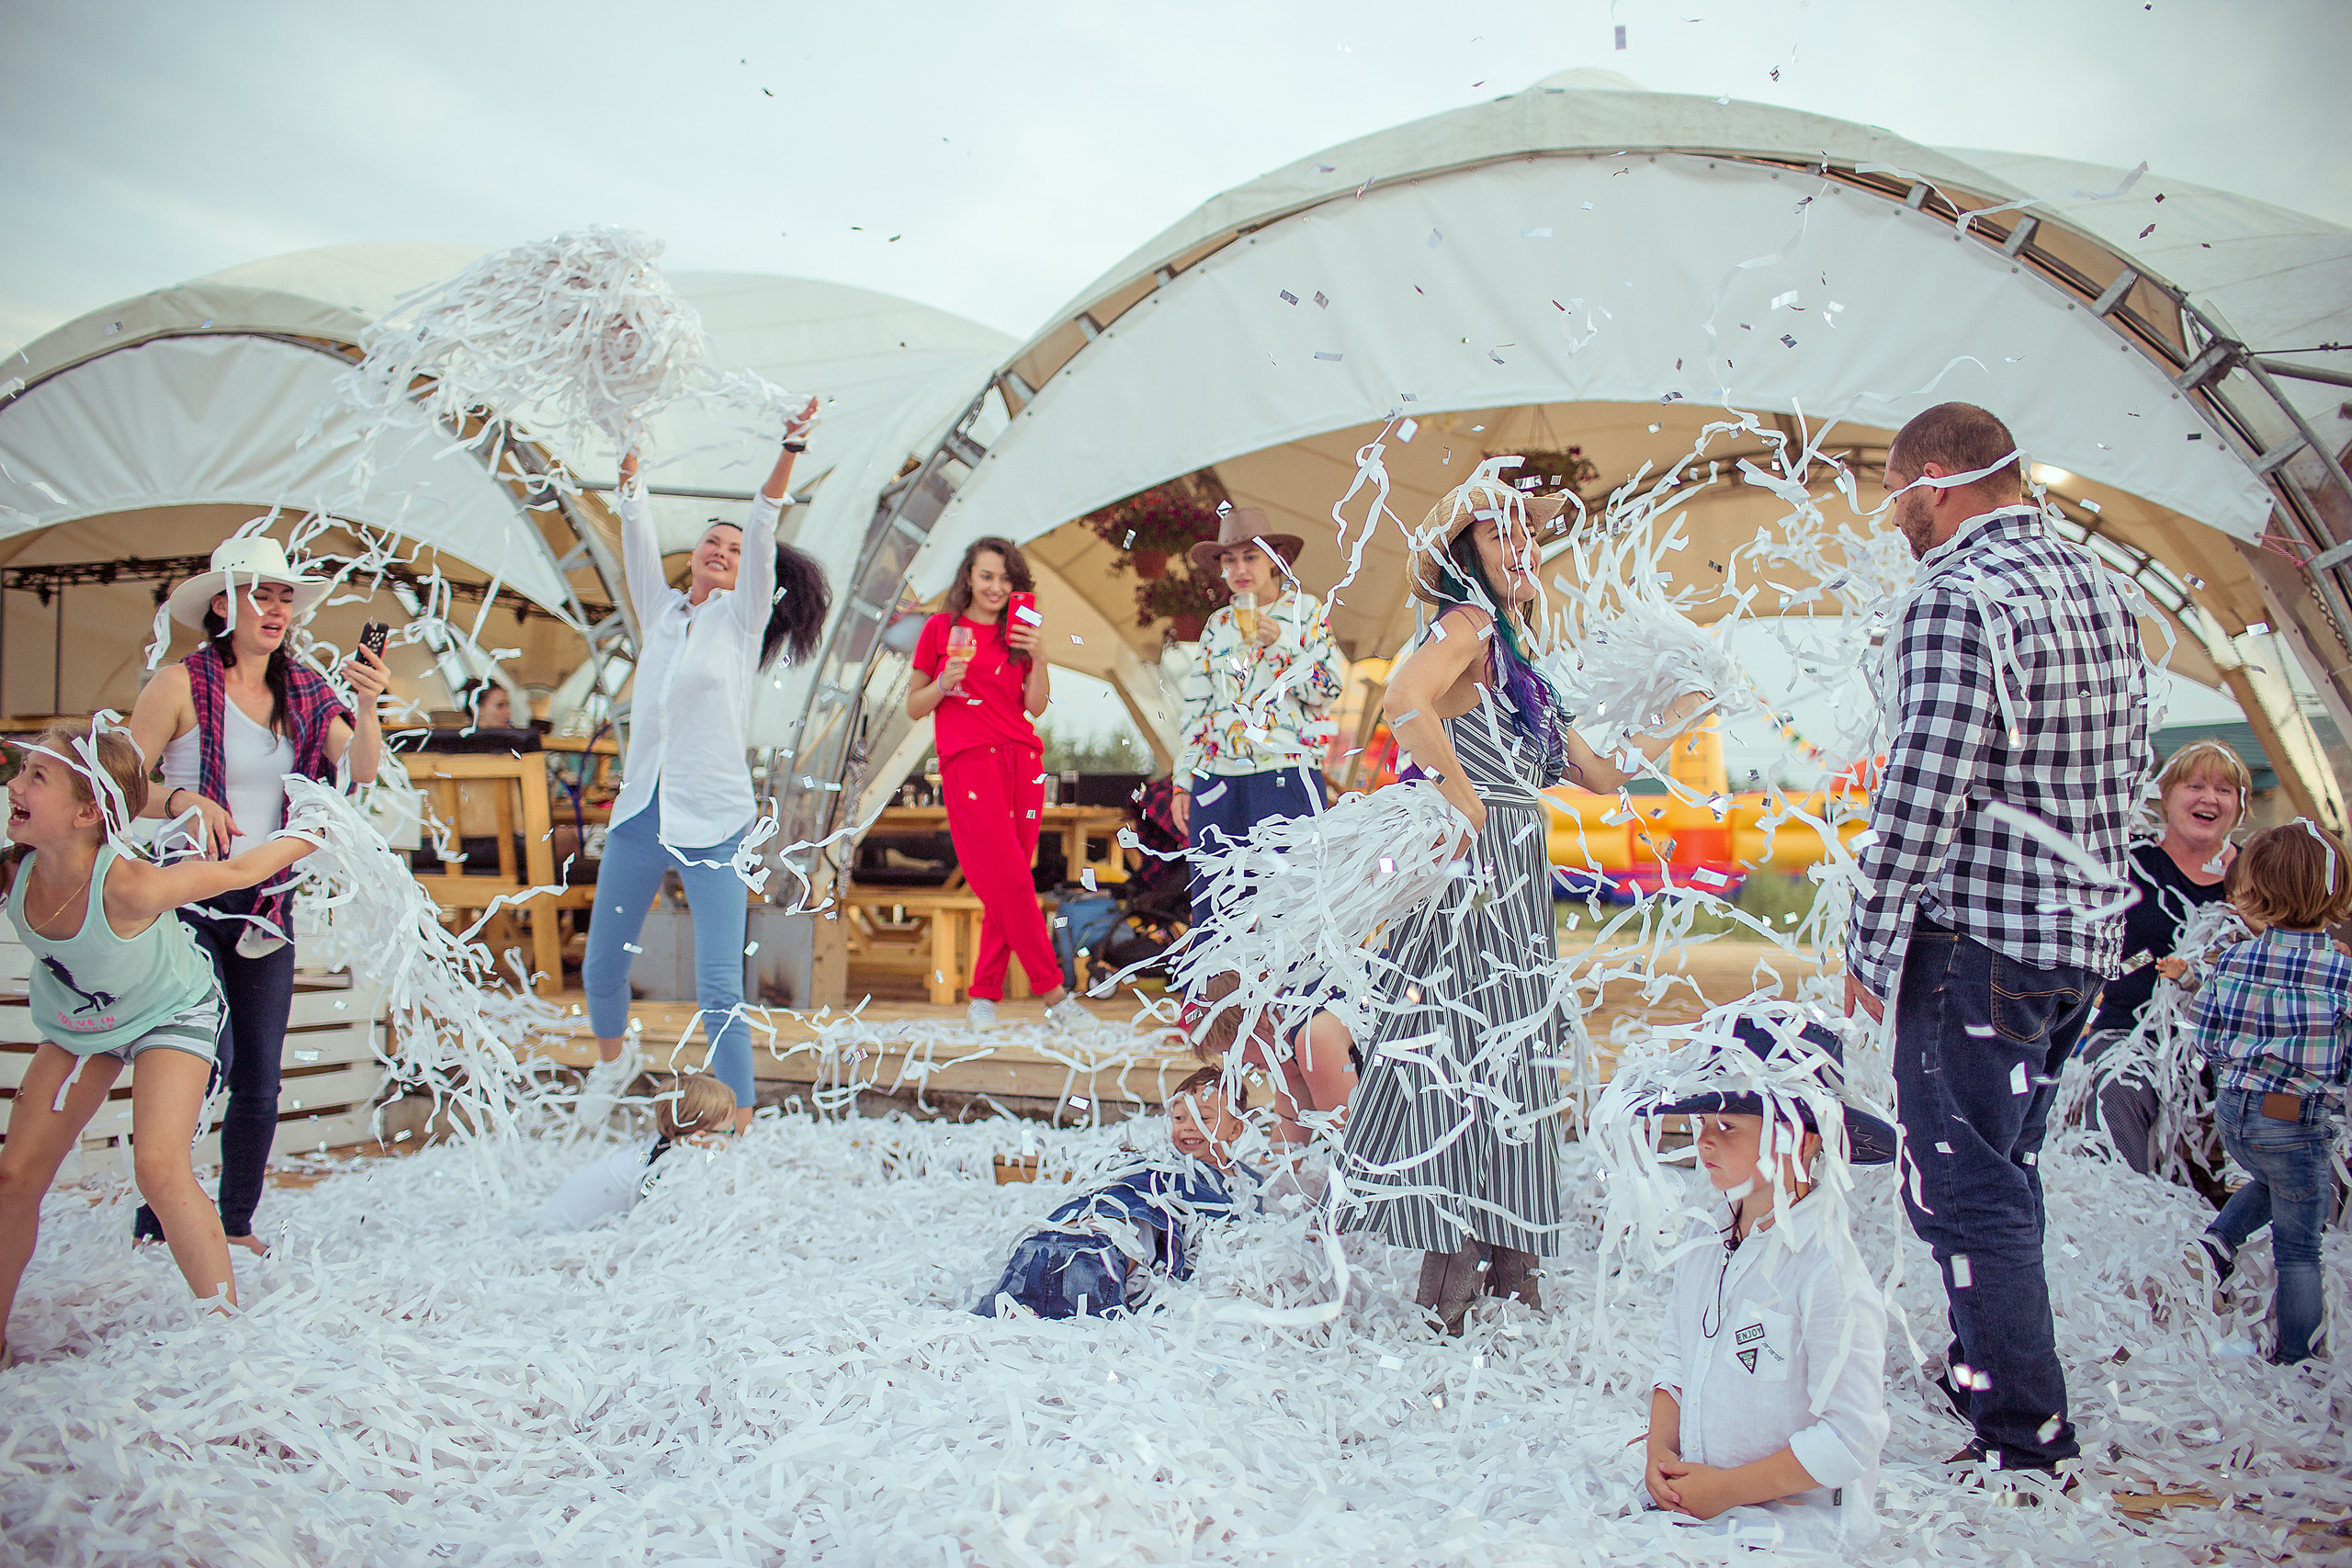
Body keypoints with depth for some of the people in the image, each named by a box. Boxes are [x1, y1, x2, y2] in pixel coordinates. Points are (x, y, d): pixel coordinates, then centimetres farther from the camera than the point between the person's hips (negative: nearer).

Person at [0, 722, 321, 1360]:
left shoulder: (128, 887, -39)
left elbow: (239, 870, -25)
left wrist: (320, 830, -18)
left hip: (171, 1014, -6)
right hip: (76, 1024, 6)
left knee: (159, 1168, -22)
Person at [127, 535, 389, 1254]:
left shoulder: (306, 690, 3)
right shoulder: (180, 685, -8)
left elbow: (361, 771, -8)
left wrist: (366, 706, -24)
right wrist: (182, 800, -23)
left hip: (267, 901, 4)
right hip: (187, 897, -4)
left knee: (260, 1076, 6)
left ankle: (238, 1225, 20)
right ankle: (156, 1222, 11)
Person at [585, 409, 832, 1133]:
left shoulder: (743, 618, 1)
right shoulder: (662, 611, 12)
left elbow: (762, 531, -11)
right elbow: (638, 534, 7)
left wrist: (787, 452, -21)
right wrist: (628, 461, -1)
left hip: (712, 825, -5)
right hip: (638, 816, 5)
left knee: (718, 991, -9)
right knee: (601, 968, 16)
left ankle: (740, 1133, -1)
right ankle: (613, 1061, 45)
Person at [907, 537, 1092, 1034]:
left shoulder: (1016, 634, 17)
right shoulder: (941, 628, 6)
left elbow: (1035, 706, 8)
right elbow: (914, 708, 8)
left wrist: (1036, 654, -4)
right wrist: (944, 682, -10)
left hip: (1022, 760, 5)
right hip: (969, 764, -5)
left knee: (1006, 889, 2)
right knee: (1012, 884, -11)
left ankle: (984, 998, 9)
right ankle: (1055, 997, -6)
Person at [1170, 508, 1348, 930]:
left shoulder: (1308, 611, 6)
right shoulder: (1218, 624, 15)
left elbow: (1328, 692, -1)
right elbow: (1196, 706, 15)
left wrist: (1280, 643, -12)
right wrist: (1184, 783, 11)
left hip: (1285, 780, -3)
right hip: (1217, 783, 4)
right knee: (1214, 912, 3)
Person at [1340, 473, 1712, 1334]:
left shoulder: (1518, 665, 21)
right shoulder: (1466, 625, -6)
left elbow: (1602, 772, 25)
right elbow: (1403, 700, -28)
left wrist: (1680, 713, 25)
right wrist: (1461, 793, -20)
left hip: (1516, 888, 9)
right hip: (1467, 876, -9)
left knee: (1509, 1065, 11)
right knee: (1461, 1060, -7)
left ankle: (1505, 1267, 19)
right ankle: (1455, 1272, 0)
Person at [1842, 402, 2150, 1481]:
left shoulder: (1956, 598, -17)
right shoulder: (2101, 590, 11)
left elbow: (1922, 791, -23)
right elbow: (2131, 764, 18)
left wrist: (1871, 942, -14)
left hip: (1977, 938, -9)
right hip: (2084, 939, 9)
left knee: (1963, 1186, -1)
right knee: (2003, 1170, 22)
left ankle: (2023, 1437, 4)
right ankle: (1988, 1371, 36)